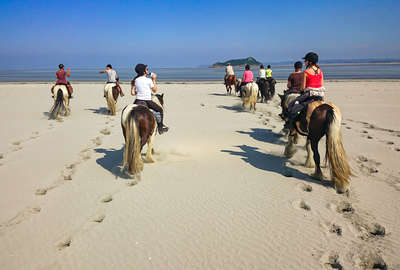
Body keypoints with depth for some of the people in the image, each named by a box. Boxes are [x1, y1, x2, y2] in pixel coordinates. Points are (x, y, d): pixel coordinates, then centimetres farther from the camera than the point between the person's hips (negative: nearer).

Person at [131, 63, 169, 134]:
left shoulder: (135, 80, 4)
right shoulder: (148, 80, -9)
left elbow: (132, 93, 2)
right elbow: (155, 90, 3)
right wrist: (154, 79, 7)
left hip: (137, 101, 4)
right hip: (147, 101, -4)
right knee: (160, 110, 15)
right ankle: (160, 128, 17)